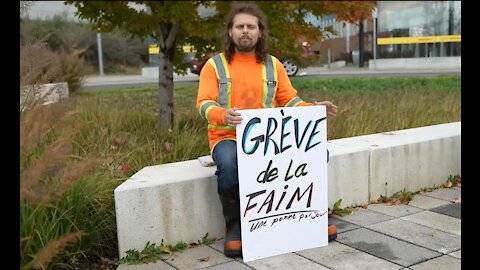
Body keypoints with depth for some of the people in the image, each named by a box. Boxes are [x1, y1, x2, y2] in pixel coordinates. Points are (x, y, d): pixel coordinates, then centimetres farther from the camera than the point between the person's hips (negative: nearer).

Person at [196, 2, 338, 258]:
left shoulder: (273, 64, 11)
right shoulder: (215, 65, 2)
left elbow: (289, 100, 11)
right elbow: (204, 104, -9)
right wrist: (223, 115, -32)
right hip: (227, 137, -3)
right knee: (229, 165, -38)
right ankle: (235, 226, -13)